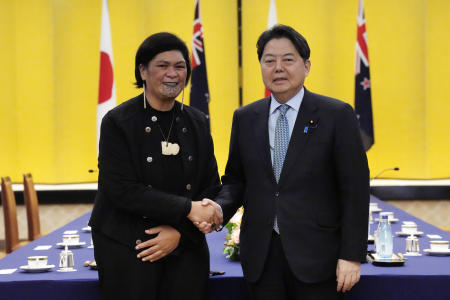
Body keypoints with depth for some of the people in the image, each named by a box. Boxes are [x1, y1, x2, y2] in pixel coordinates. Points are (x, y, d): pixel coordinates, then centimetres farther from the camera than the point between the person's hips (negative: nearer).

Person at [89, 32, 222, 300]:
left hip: (186, 249, 4)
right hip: (128, 252, -3)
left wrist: (180, 231, -8)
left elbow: (212, 187, 7)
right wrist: (187, 209, -17)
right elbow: (122, 190, -14)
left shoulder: (198, 122, 7)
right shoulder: (118, 122, -6)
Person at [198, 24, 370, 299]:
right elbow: (235, 180, 14)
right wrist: (218, 209, -8)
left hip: (315, 256, -3)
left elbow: (355, 190, -5)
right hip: (262, 256, 3)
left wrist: (352, 256, -8)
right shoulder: (245, 119, 8)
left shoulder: (337, 115, -3)